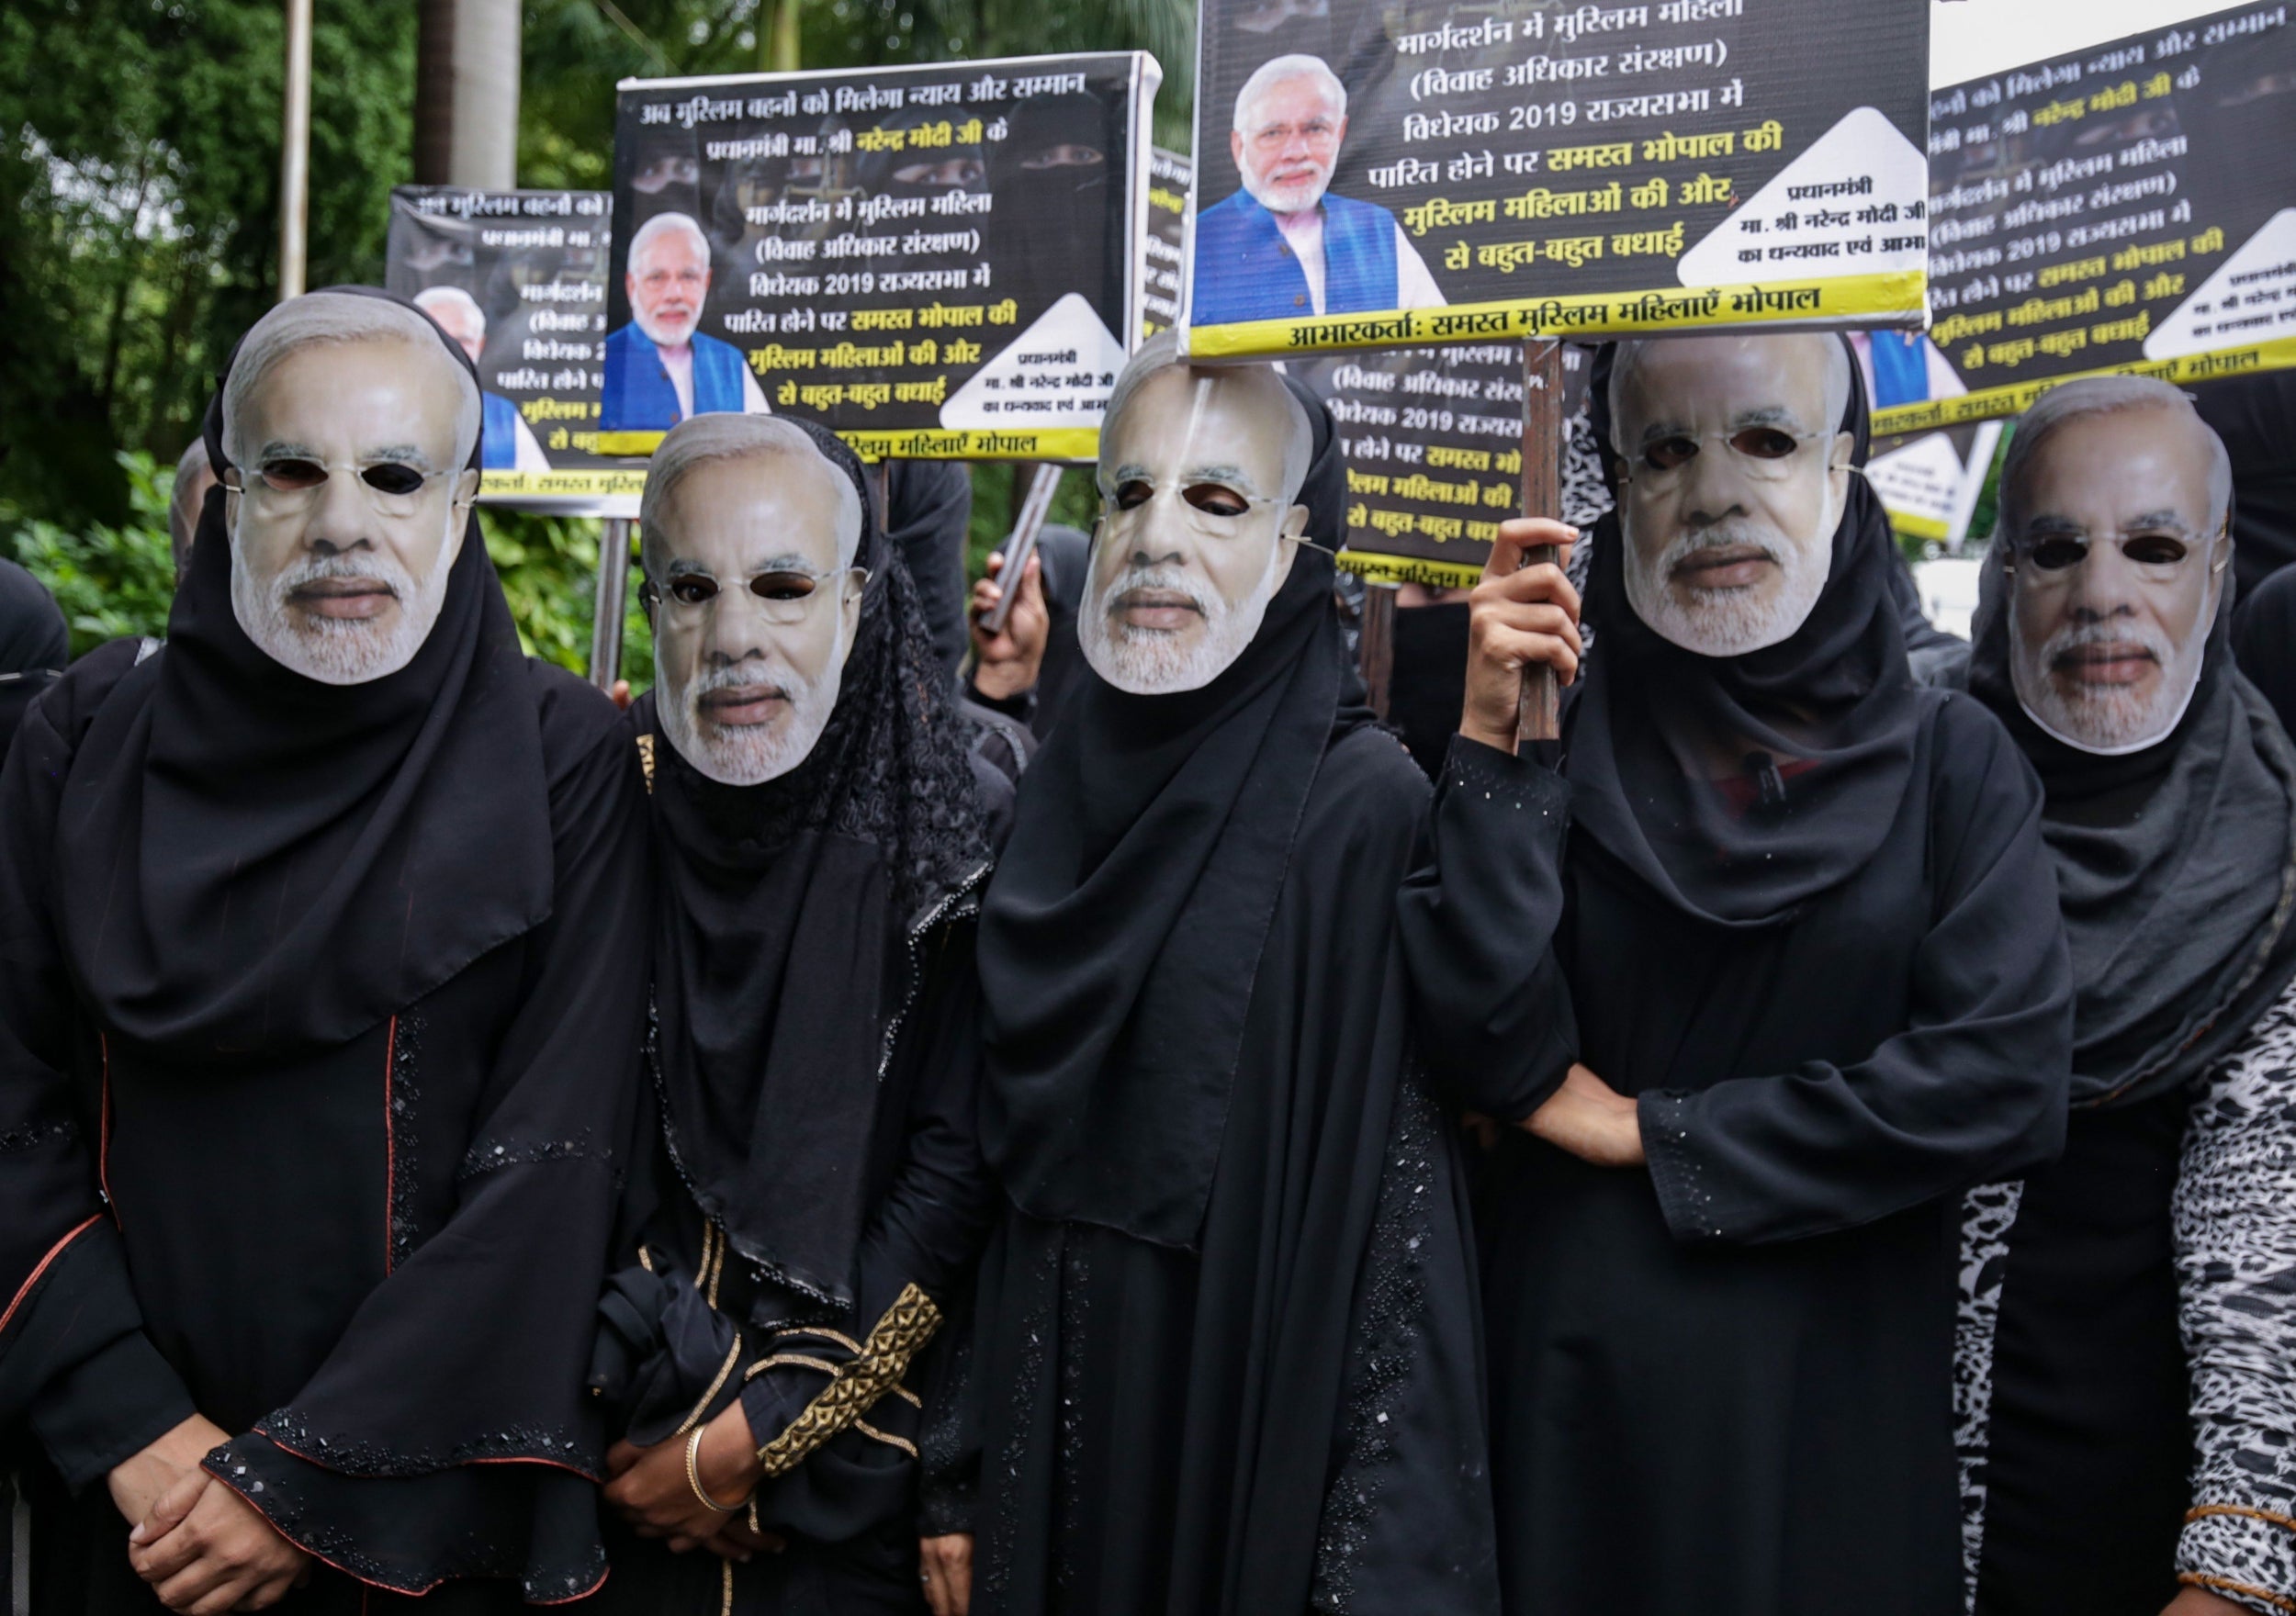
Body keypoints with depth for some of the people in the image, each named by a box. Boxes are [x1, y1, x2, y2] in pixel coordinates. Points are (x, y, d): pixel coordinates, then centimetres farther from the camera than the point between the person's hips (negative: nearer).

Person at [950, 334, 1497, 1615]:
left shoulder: (1366, 805, -13)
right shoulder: (1058, 793, 4)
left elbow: (1410, 1226, -16)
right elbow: (992, 1161, 11)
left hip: (1261, 1450, -5)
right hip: (1057, 1450, 5)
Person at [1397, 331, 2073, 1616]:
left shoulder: (1948, 758, -2)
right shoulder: (1561, 738, -2)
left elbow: (2008, 1075, -13)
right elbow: (1495, 1050, -13)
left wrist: (1650, 1131, -11)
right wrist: (1491, 739, -19)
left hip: (1835, 1379, 0)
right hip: (1575, 1365, 0)